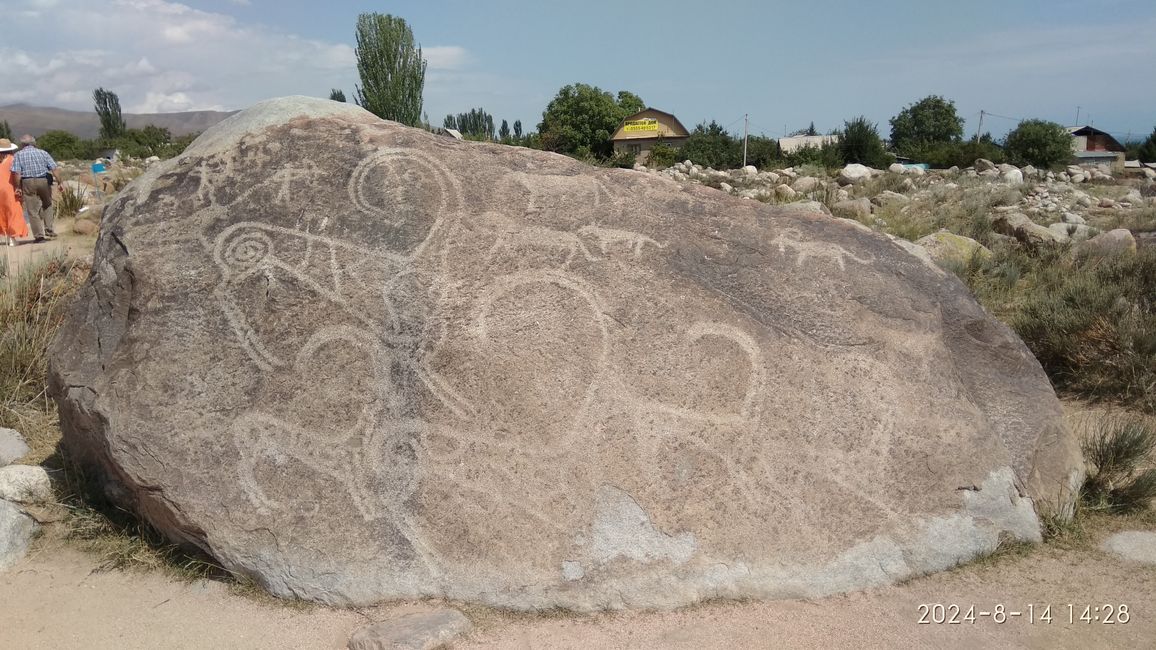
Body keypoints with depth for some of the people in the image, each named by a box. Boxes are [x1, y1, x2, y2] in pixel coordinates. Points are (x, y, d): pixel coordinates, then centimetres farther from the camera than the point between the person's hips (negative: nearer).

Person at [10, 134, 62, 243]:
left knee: (32, 210, 4)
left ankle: (39, 235, 2)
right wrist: (59, 182, 1)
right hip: (44, 181, 2)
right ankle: (48, 230, 13)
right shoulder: (43, 153, 10)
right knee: (47, 205, 22)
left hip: (28, 182, -2)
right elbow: (55, 169, -1)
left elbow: (17, 173, -7)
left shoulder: (18, 154, 5)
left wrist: (18, 187, -3)